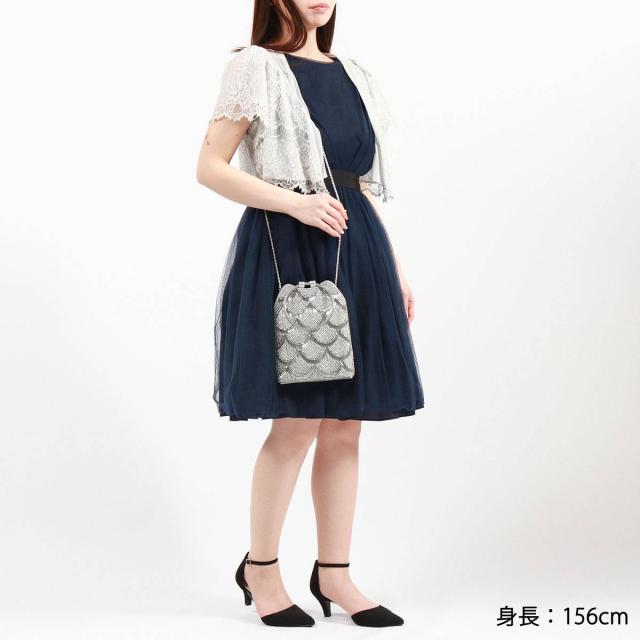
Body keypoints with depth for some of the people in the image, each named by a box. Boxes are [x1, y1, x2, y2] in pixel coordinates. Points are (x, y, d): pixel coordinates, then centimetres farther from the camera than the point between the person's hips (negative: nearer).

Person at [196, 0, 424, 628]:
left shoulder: (354, 76, 18)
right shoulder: (255, 66, 0)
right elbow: (210, 167, -6)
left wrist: (394, 269, 16)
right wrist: (295, 203, -17)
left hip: (355, 252, 6)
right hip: (286, 251, -6)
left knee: (345, 425, 6)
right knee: (298, 422, -5)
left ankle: (333, 571, 18)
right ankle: (260, 568, 14)